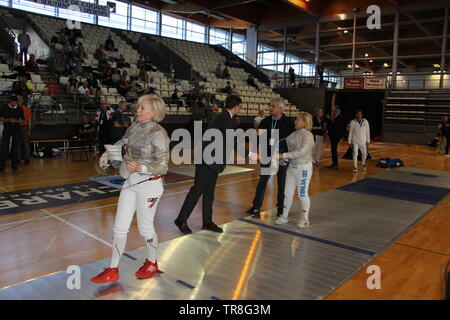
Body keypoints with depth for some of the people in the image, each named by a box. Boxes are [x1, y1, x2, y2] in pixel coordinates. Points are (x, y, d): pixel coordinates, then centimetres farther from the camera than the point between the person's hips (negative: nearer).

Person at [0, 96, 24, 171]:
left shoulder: (20, 109, 6)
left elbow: (21, 120, 7)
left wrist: (16, 121, -14)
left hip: (16, 130, 1)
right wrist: (8, 120, -15)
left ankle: (14, 164, 13)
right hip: (7, 130, -1)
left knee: (15, 148, 4)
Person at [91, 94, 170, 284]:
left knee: (145, 227, 11)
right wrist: (107, 153, 10)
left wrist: (140, 168, -29)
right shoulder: (134, 126, 2)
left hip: (149, 185, -6)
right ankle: (113, 270, 25)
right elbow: (122, 142, 24)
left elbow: (163, 168, -16)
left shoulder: (158, 133, -18)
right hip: (130, 182, 6)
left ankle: (152, 263, 36)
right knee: (120, 227, 10)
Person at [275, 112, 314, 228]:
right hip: (292, 166, 6)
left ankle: (305, 219, 25)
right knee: (288, 193, 13)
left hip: (303, 168, -6)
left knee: (302, 194, 7)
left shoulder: (308, 136, -17)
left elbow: (301, 152, -27)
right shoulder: (294, 133, 3)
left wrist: (283, 155, -30)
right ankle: (284, 216, 28)